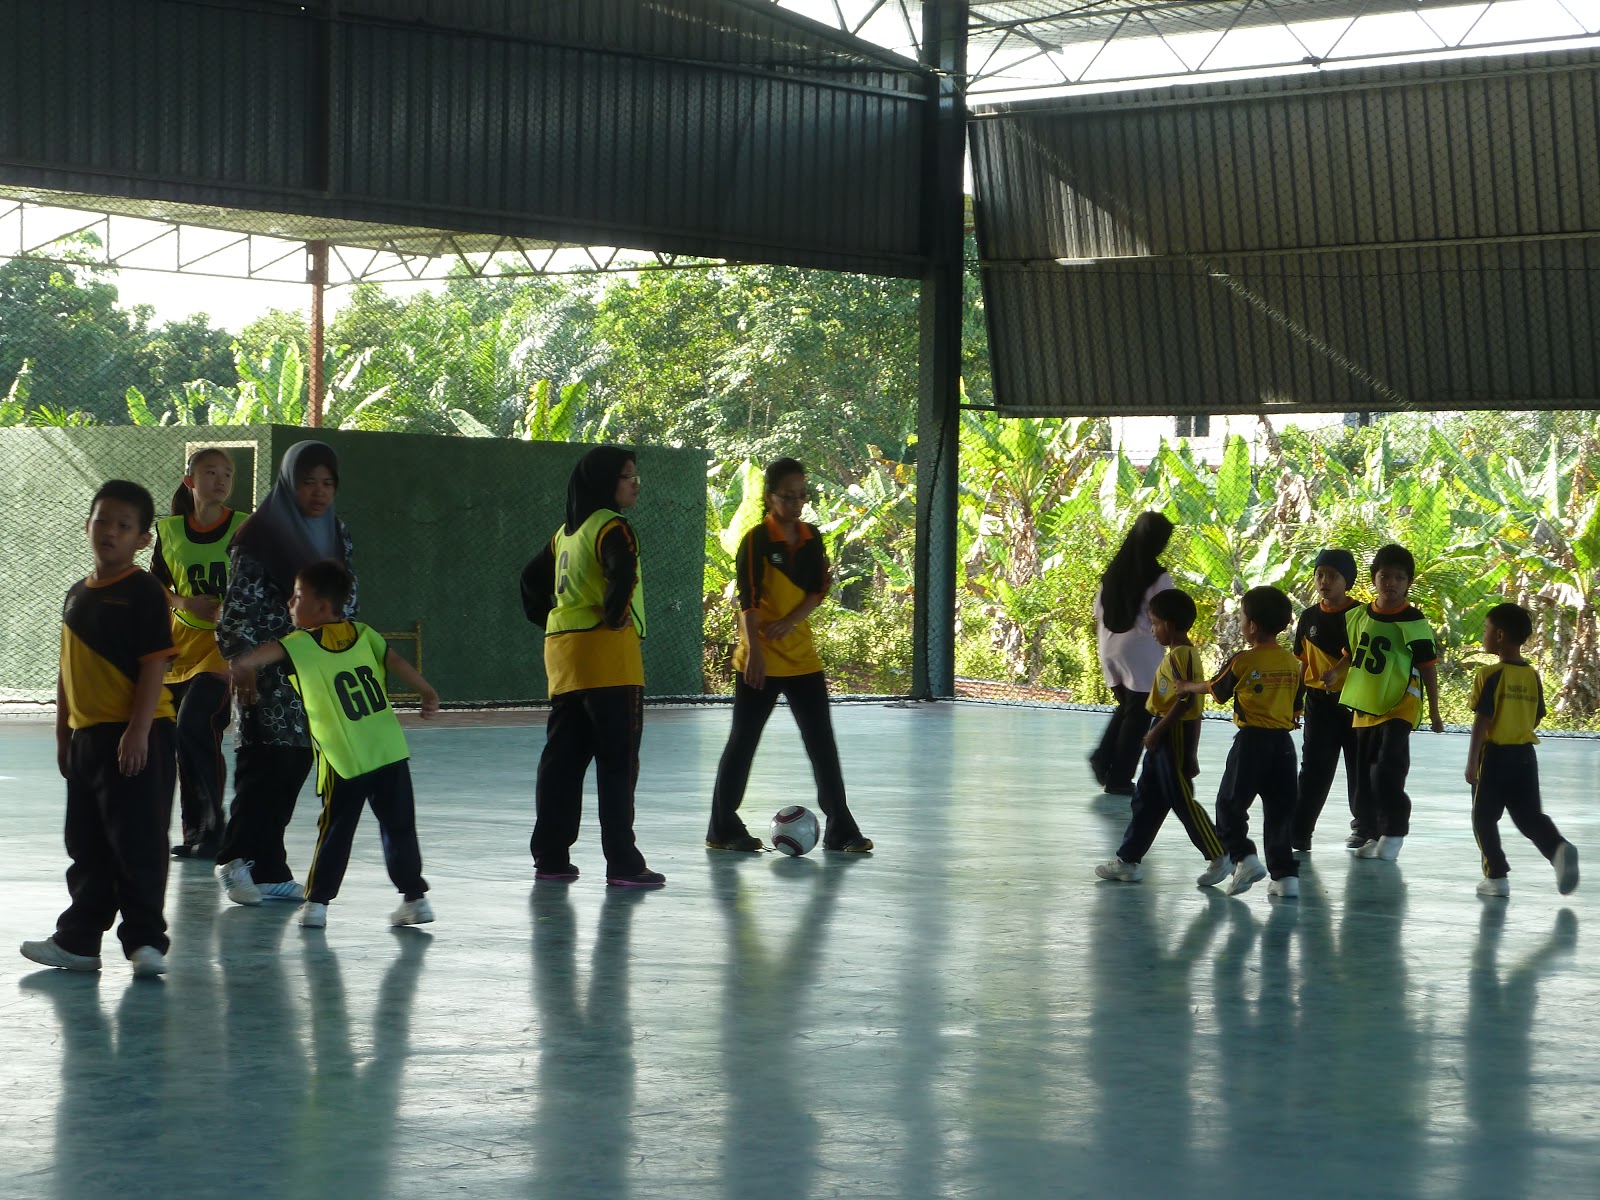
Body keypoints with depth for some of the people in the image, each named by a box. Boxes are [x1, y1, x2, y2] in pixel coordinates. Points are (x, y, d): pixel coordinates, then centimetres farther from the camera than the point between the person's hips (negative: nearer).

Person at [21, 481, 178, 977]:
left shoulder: (143, 592, -9)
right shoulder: (77, 595, 13)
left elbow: (154, 666, -14)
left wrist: (137, 732, -20)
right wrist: (63, 735, 17)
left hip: (135, 737, -7)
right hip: (86, 736, 7)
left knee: (137, 844, -3)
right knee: (87, 849, 13)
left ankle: (146, 940, 3)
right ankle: (77, 940, 21)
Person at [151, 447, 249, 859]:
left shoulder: (244, 528, -4)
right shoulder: (169, 531, 5)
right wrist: (184, 602, -6)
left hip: (226, 642, -4)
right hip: (182, 640, 4)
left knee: (194, 724, -19)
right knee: (188, 735, 7)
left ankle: (213, 826, -8)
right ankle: (194, 830, 18)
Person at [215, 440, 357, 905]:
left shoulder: (337, 535, 12)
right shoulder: (261, 536, -8)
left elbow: (347, 604, 18)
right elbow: (240, 605, -12)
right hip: (270, 672, -6)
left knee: (293, 768, 6)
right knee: (266, 766, -10)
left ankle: (266, 867, 11)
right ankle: (238, 861, -7)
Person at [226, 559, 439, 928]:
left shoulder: (301, 644, -4)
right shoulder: (363, 634, 8)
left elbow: (271, 650, -23)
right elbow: (397, 663, 7)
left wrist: (244, 663, -38)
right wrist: (429, 694, 16)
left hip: (344, 763, -3)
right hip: (390, 752, 4)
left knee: (334, 832, 8)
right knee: (399, 827, 12)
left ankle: (316, 902, 9)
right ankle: (415, 896, 14)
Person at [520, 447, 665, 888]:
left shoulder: (566, 532, 16)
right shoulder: (611, 527, -10)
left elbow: (533, 578, 23)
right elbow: (623, 575, -27)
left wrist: (546, 619, 21)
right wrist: (614, 616, -14)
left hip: (563, 653, 8)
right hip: (607, 653, -8)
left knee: (562, 757, 11)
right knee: (618, 761, -6)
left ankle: (550, 856, 13)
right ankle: (622, 863, -7)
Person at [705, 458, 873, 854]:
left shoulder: (811, 538, 8)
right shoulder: (757, 540, -9)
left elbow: (821, 588, 4)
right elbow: (748, 599, -14)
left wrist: (791, 621, -12)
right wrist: (755, 652, -21)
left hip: (802, 655, 5)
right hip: (761, 661, -5)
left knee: (822, 743, 4)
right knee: (743, 742, 2)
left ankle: (840, 828, 8)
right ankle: (723, 829, 12)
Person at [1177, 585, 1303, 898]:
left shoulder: (1242, 661, -8)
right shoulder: (1293, 663, 5)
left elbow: (1215, 688, 9)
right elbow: (1297, 708, 9)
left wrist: (1187, 687, 26)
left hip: (1250, 740, -4)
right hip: (1283, 742, 5)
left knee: (1230, 804, 6)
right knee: (1280, 809, 8)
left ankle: (1244, 857, -10)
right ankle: (1285, 874, 6)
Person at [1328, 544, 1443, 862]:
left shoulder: (1412, 621, -12)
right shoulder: (1359, 615, 4)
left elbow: (1428, 666, -8)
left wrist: (1434, 712, -6)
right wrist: (1336, 670, 0)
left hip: (1399, 707, -6)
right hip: (1365, 707, 6)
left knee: (1388, 772, -14)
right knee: (1365, 776, 10)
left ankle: (1394, 832, 1)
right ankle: (1370, 832, 21)